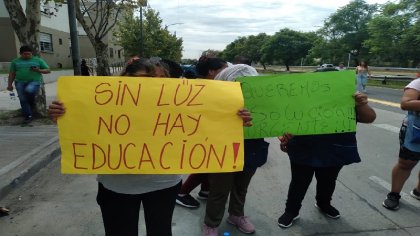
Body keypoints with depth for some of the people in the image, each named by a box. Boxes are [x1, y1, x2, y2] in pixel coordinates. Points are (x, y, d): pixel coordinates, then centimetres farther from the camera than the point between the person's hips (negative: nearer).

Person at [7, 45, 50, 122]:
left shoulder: (38, 60, 10)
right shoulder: (15, 61, 14)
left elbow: (48, 70, 8)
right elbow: (12, 74, 15)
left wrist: (39, 70, -10)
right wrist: (10, 84, 8)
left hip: (34, 81, -3)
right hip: (20, 82, 3)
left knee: (29, 90, -32)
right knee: (22, 99, -8)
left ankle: (31, 104, -2)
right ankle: (28, 115, 0)